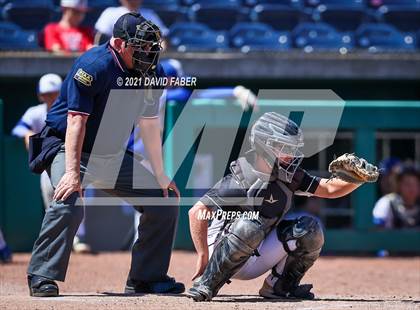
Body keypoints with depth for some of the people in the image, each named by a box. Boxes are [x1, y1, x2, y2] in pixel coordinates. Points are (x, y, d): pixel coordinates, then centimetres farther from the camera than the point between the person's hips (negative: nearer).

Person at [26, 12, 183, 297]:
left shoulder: (152, 72, -1)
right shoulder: (93, 67, -23)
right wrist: (72, 172, -36)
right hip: (67, 148, -7)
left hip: (113, 156, 7)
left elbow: (149, 124, 8)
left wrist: (160, 175, 6)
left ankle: (145, 279, 12)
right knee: (69, 202, -34)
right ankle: (42, 278, -24)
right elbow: (76, 120, -27)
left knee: (166, 201, 3)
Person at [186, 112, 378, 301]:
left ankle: (279, 286, 4)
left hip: (256, 261, 6)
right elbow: (197, 212, -27)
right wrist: (203, 257, -29)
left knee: (309, 229, -10)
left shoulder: (288, 176, -4)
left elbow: (328, 189, -2)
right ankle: (205, 285, -26)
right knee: (248, 227, -38)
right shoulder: (242, 180, -25)